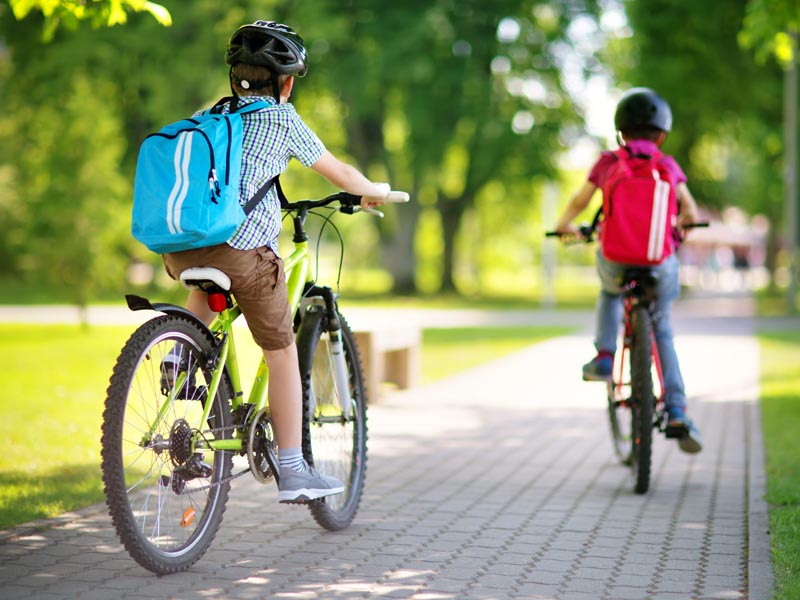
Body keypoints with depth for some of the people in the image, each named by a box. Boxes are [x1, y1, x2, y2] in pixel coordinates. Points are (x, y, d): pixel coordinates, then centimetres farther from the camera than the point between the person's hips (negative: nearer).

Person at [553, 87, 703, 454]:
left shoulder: (608, 163, 4)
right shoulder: (669, 167, 5)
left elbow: (579, 202, 13)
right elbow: (690, 213, 5)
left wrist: (566, 226, 34)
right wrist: (679, 226, 28)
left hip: (615, 260, 0)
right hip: (660, 262, 0)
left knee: (610, 292, 37)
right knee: (661, 332, 21)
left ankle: (604, 356, 16)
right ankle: (676, 413, 10)